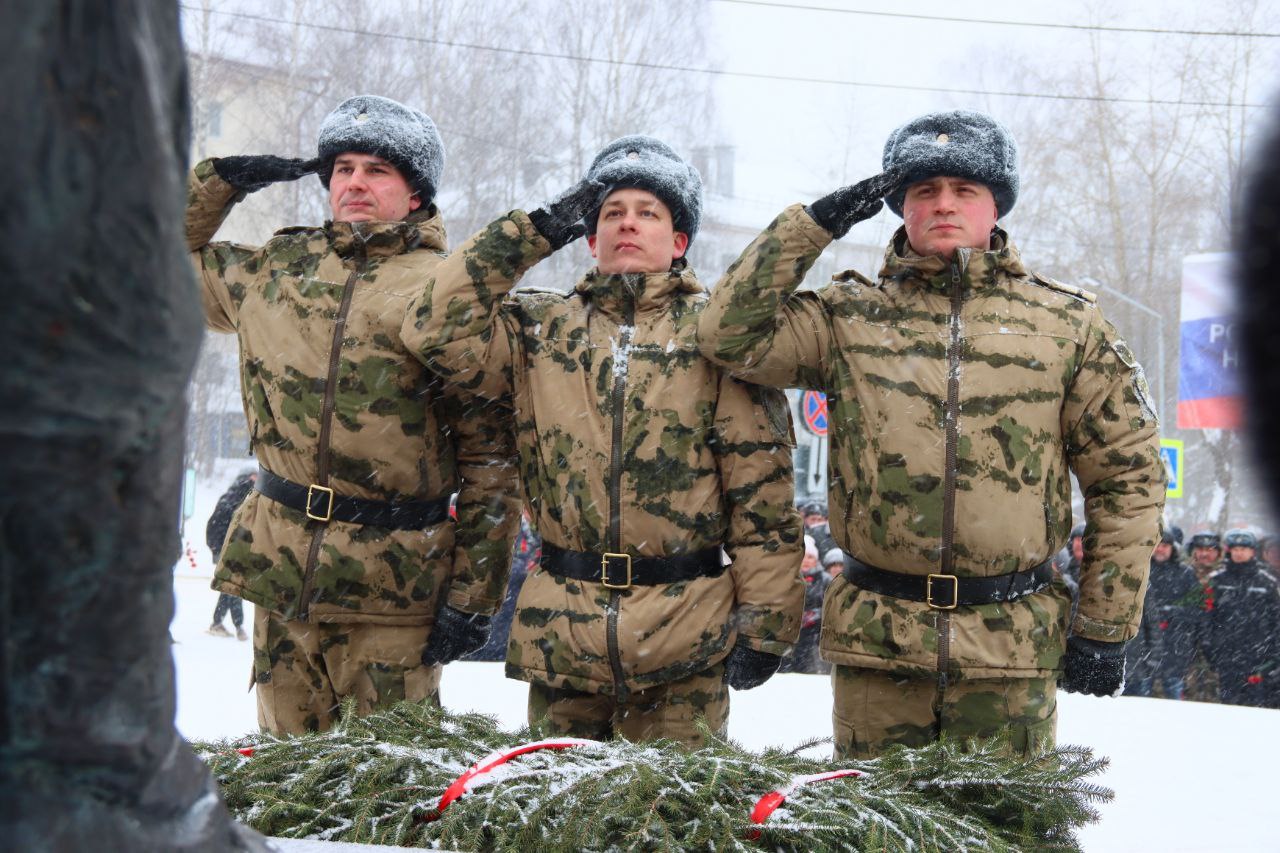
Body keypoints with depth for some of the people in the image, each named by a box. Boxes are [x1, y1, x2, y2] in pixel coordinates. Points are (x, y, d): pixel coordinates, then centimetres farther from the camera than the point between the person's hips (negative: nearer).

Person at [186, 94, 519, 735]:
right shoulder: (273, 272, 11)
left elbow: (490, 457, -5)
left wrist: (473, 592, -9)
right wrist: (222, 180, 12)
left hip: (395, 585, -4)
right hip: (280, 568, 4)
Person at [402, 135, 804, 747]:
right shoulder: (542, 328, 11)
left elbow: (761, 488, 0)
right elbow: (436, 330, -5)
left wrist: (765, 620, -5)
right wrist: (533, 231, -1)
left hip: (686, 634, -2)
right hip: (560, 629, 2)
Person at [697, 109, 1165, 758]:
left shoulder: (1065, 324, 5)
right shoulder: (850, 318, 7)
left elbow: (1128, 476, 6)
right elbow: (731, 334, -6)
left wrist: (1106, 626, 2)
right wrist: (813, 223, -3)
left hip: (1012, 651, 0)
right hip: (876, 642, 1)